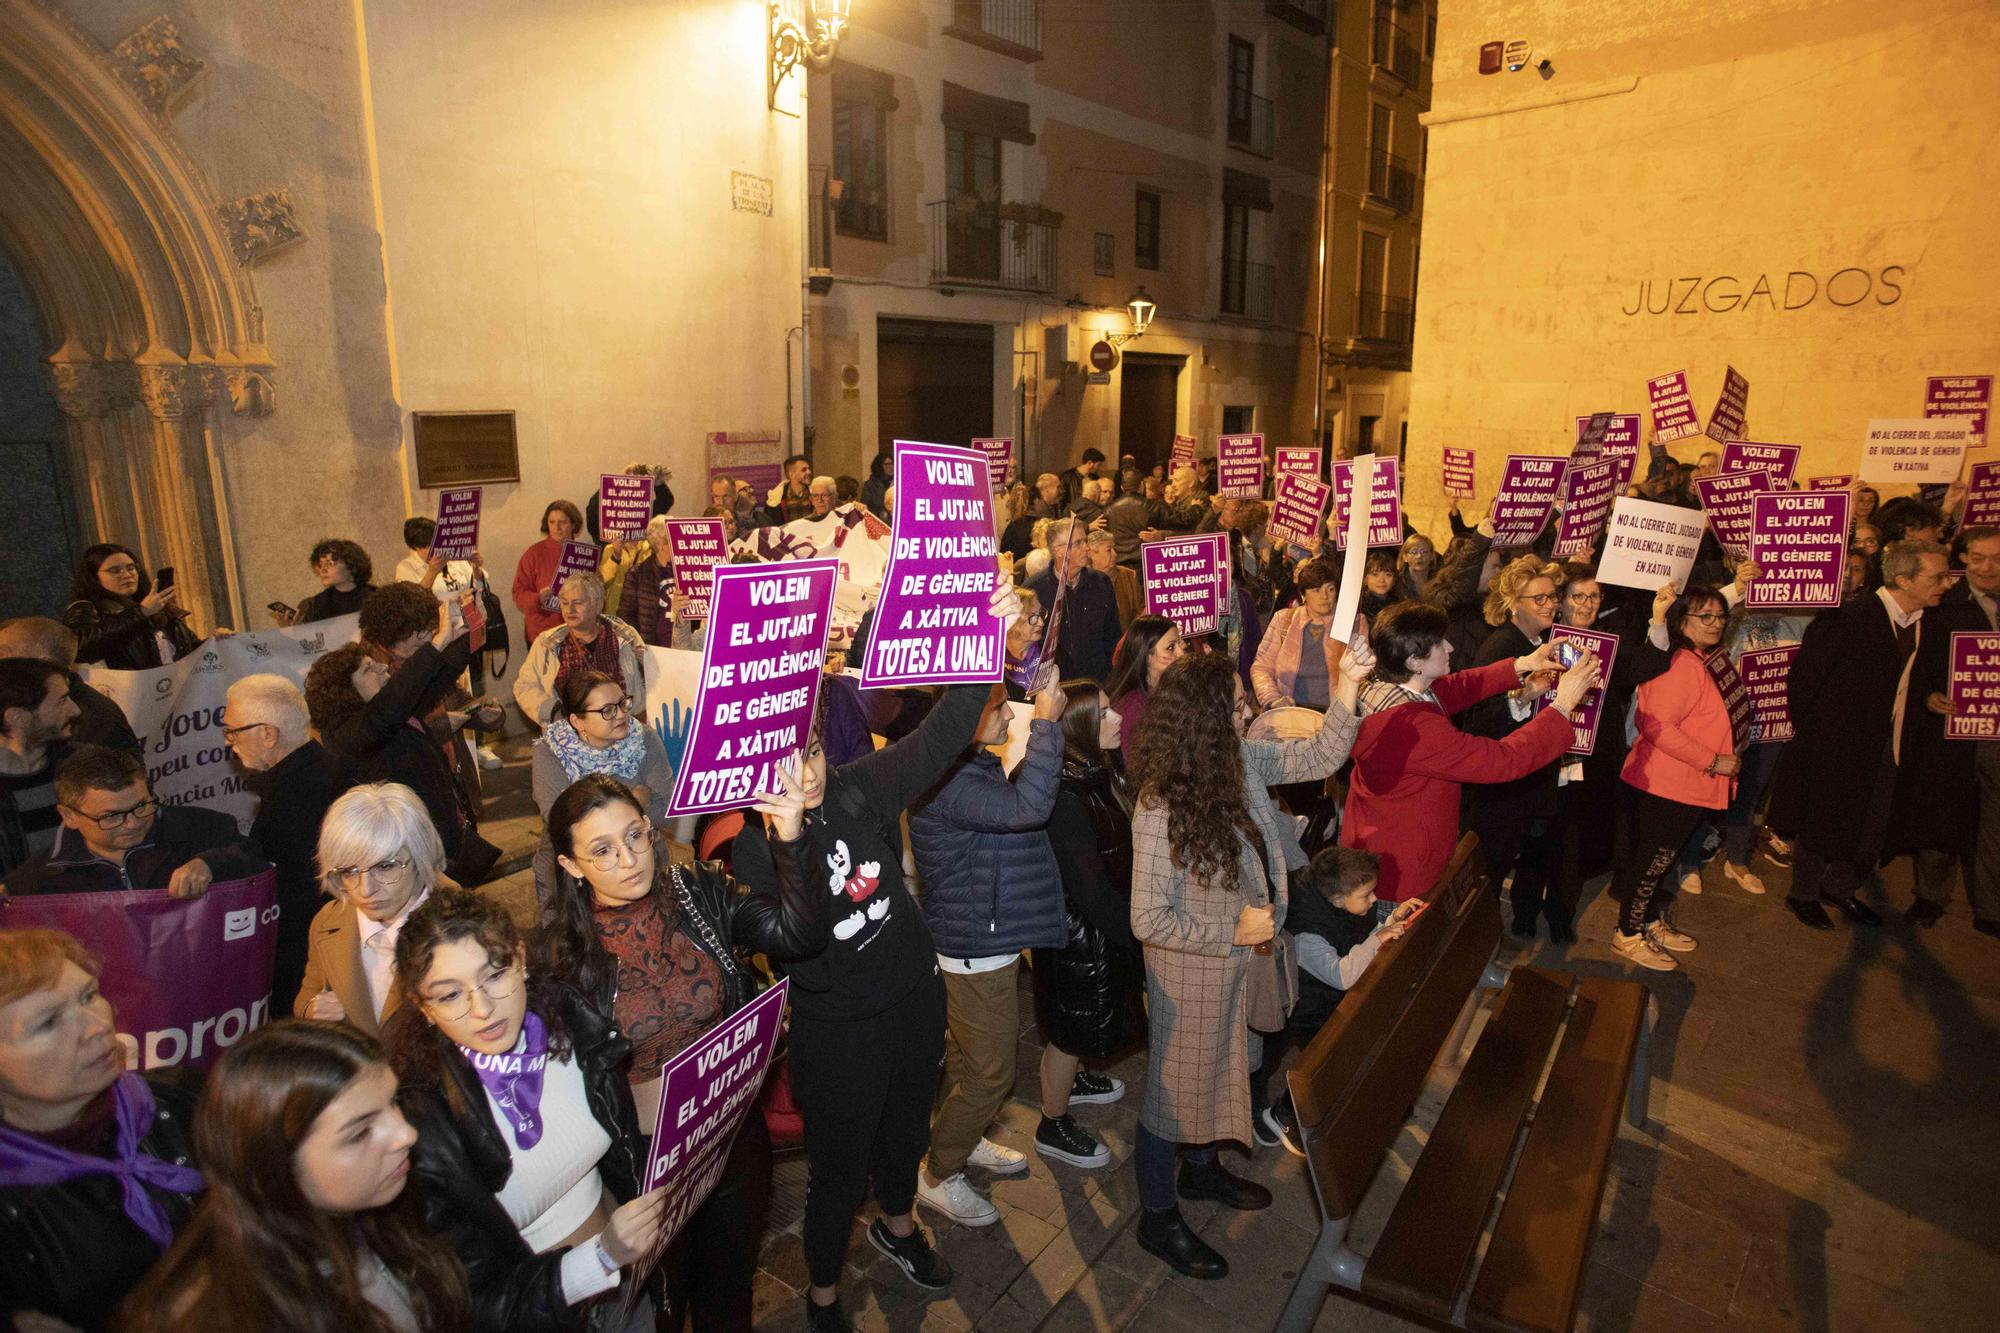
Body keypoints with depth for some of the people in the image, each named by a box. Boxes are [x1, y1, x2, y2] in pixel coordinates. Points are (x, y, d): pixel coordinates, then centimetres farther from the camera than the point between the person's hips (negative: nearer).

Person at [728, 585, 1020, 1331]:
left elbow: (941, 736, -20)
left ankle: (897, 1223, 59)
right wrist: (786, 840, -45)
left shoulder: (860, 789, -11)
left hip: (913, 995, 4)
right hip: (836, 1026, -4)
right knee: (840, 1165, 14)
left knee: (907, 1125, 27)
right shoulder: (751, 848, -18)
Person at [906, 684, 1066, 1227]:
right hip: (977, 950, -10)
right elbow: (1027, 806, -41)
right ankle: (938, 1177, 25)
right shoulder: (948, 784, -30)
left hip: (984, 939, 10)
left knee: (970, 1057, 27)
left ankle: (964, 1141, 48)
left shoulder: (976, 767, 5)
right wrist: (1045, 722, -33)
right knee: (989, 1072, 5)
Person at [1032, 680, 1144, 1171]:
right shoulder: (1064, 798, -32)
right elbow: (1090, 889, -28)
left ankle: (1072, 1080, 55)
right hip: (1078, 932, -8)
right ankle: (1053, 1127, 33)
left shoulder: (1100, 774, -3)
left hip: (1104, 925, 8)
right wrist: (1138, 934, -20)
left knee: (1084, 1021, 30)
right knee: (1075, 1029, 12)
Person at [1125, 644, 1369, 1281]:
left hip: (1233, 964, 8)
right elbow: (1148, 920, -27)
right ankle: (1157, 1217, 36)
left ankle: (1200, 1168, 54)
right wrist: (1234, 932, -20)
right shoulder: (1159, 811, -33)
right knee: (1177, 1082, 13)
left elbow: (1316, 758, 1)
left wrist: (1346, 691, -12)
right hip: (1190, 972, -7)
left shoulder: (1239, 761, -11)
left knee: (1219, 1068, 28)